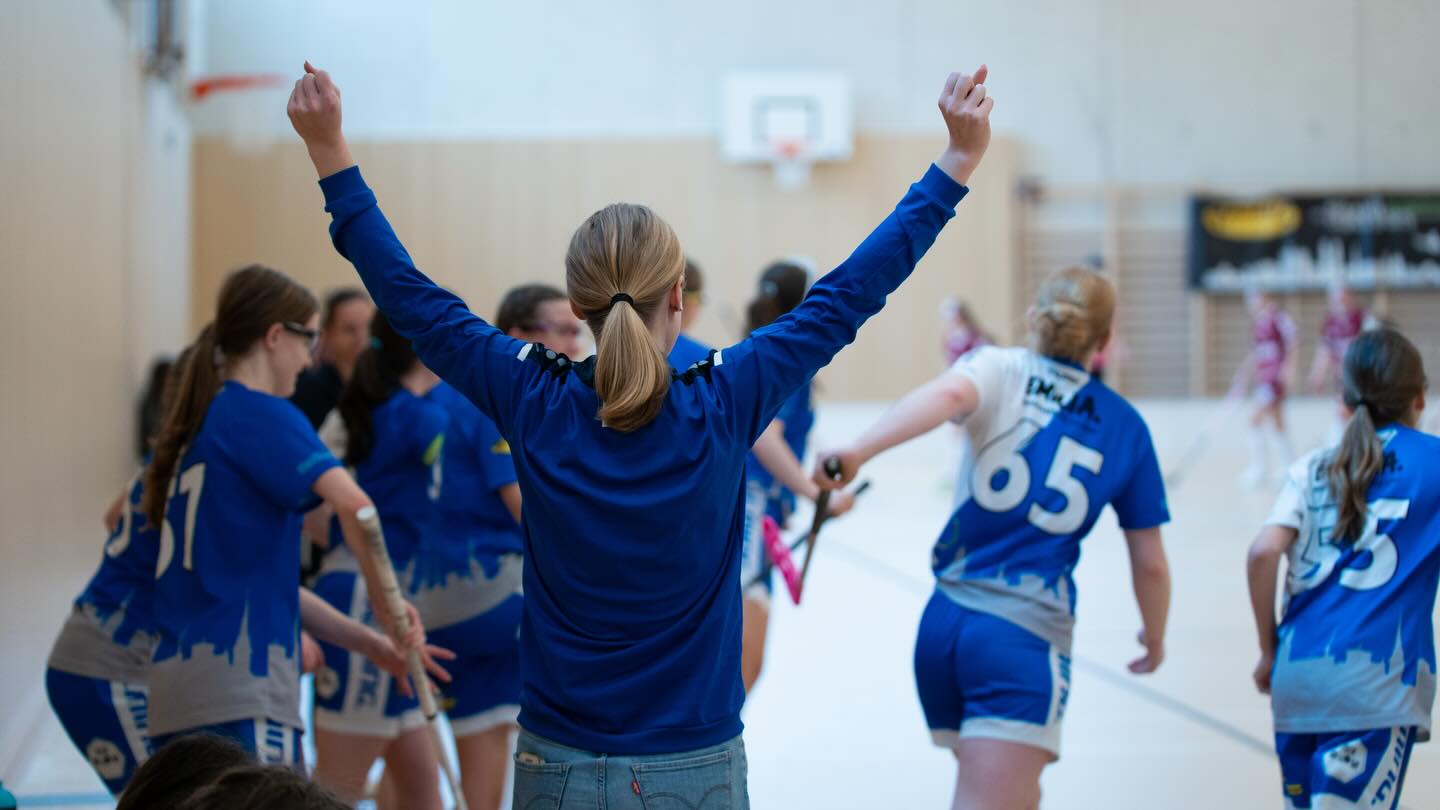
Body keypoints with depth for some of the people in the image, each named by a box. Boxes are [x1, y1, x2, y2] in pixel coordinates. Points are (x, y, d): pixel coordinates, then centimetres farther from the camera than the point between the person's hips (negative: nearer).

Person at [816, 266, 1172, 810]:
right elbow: (1149, 564, 12)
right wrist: (1155, 639, 31)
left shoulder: (1001, 369, 6)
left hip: (944, 622, 4)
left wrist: (858, 451, -35)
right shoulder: (1125, 426, 7)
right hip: (1027, 638, -4)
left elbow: (950, 393, -21)